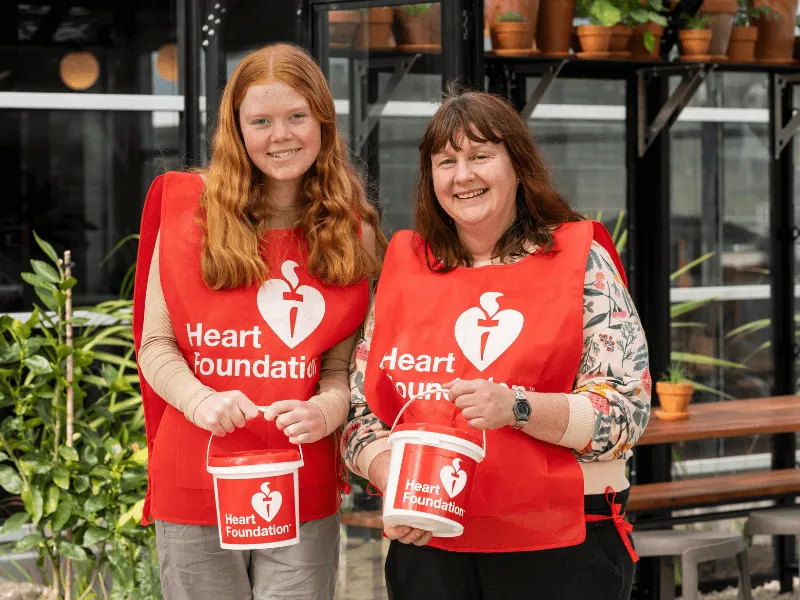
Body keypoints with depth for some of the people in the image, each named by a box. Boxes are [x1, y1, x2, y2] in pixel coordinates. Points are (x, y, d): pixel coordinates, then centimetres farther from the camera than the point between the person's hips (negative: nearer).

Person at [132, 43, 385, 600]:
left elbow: (344, 365, 4)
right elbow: (156, 345, 3)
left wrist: (324, 410, -18)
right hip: (196, 488, 0)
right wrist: (199, 400, -16)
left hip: (306, 498, 1)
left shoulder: (354, 235, 6)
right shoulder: (189, 209, 3)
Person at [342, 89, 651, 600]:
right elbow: (363, 410, 11)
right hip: (430, 549, 3)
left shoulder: (582, 261, 0)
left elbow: (627, 412, -6)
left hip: (561, 550, -2)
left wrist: (517, 407, -20)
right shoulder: (405, 267, 9)